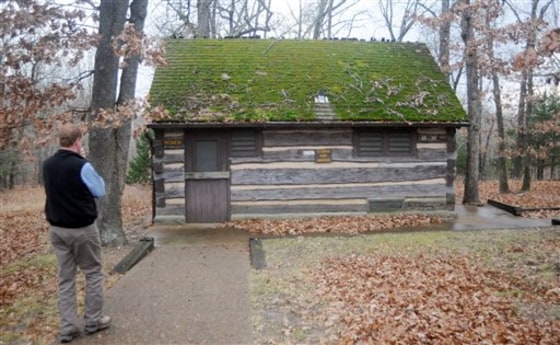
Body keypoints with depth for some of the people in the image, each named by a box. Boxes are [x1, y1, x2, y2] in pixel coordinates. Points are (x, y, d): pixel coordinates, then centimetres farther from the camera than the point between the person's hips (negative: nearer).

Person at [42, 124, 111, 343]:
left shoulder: (47, 165, 2)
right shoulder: (82, 166, -18)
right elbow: (100, 191, -6)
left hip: (56, 229, 6)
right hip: (82, 229, -6)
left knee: (65, 279, 11)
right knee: (93, 274, 10)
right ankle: (93, 321, 18)